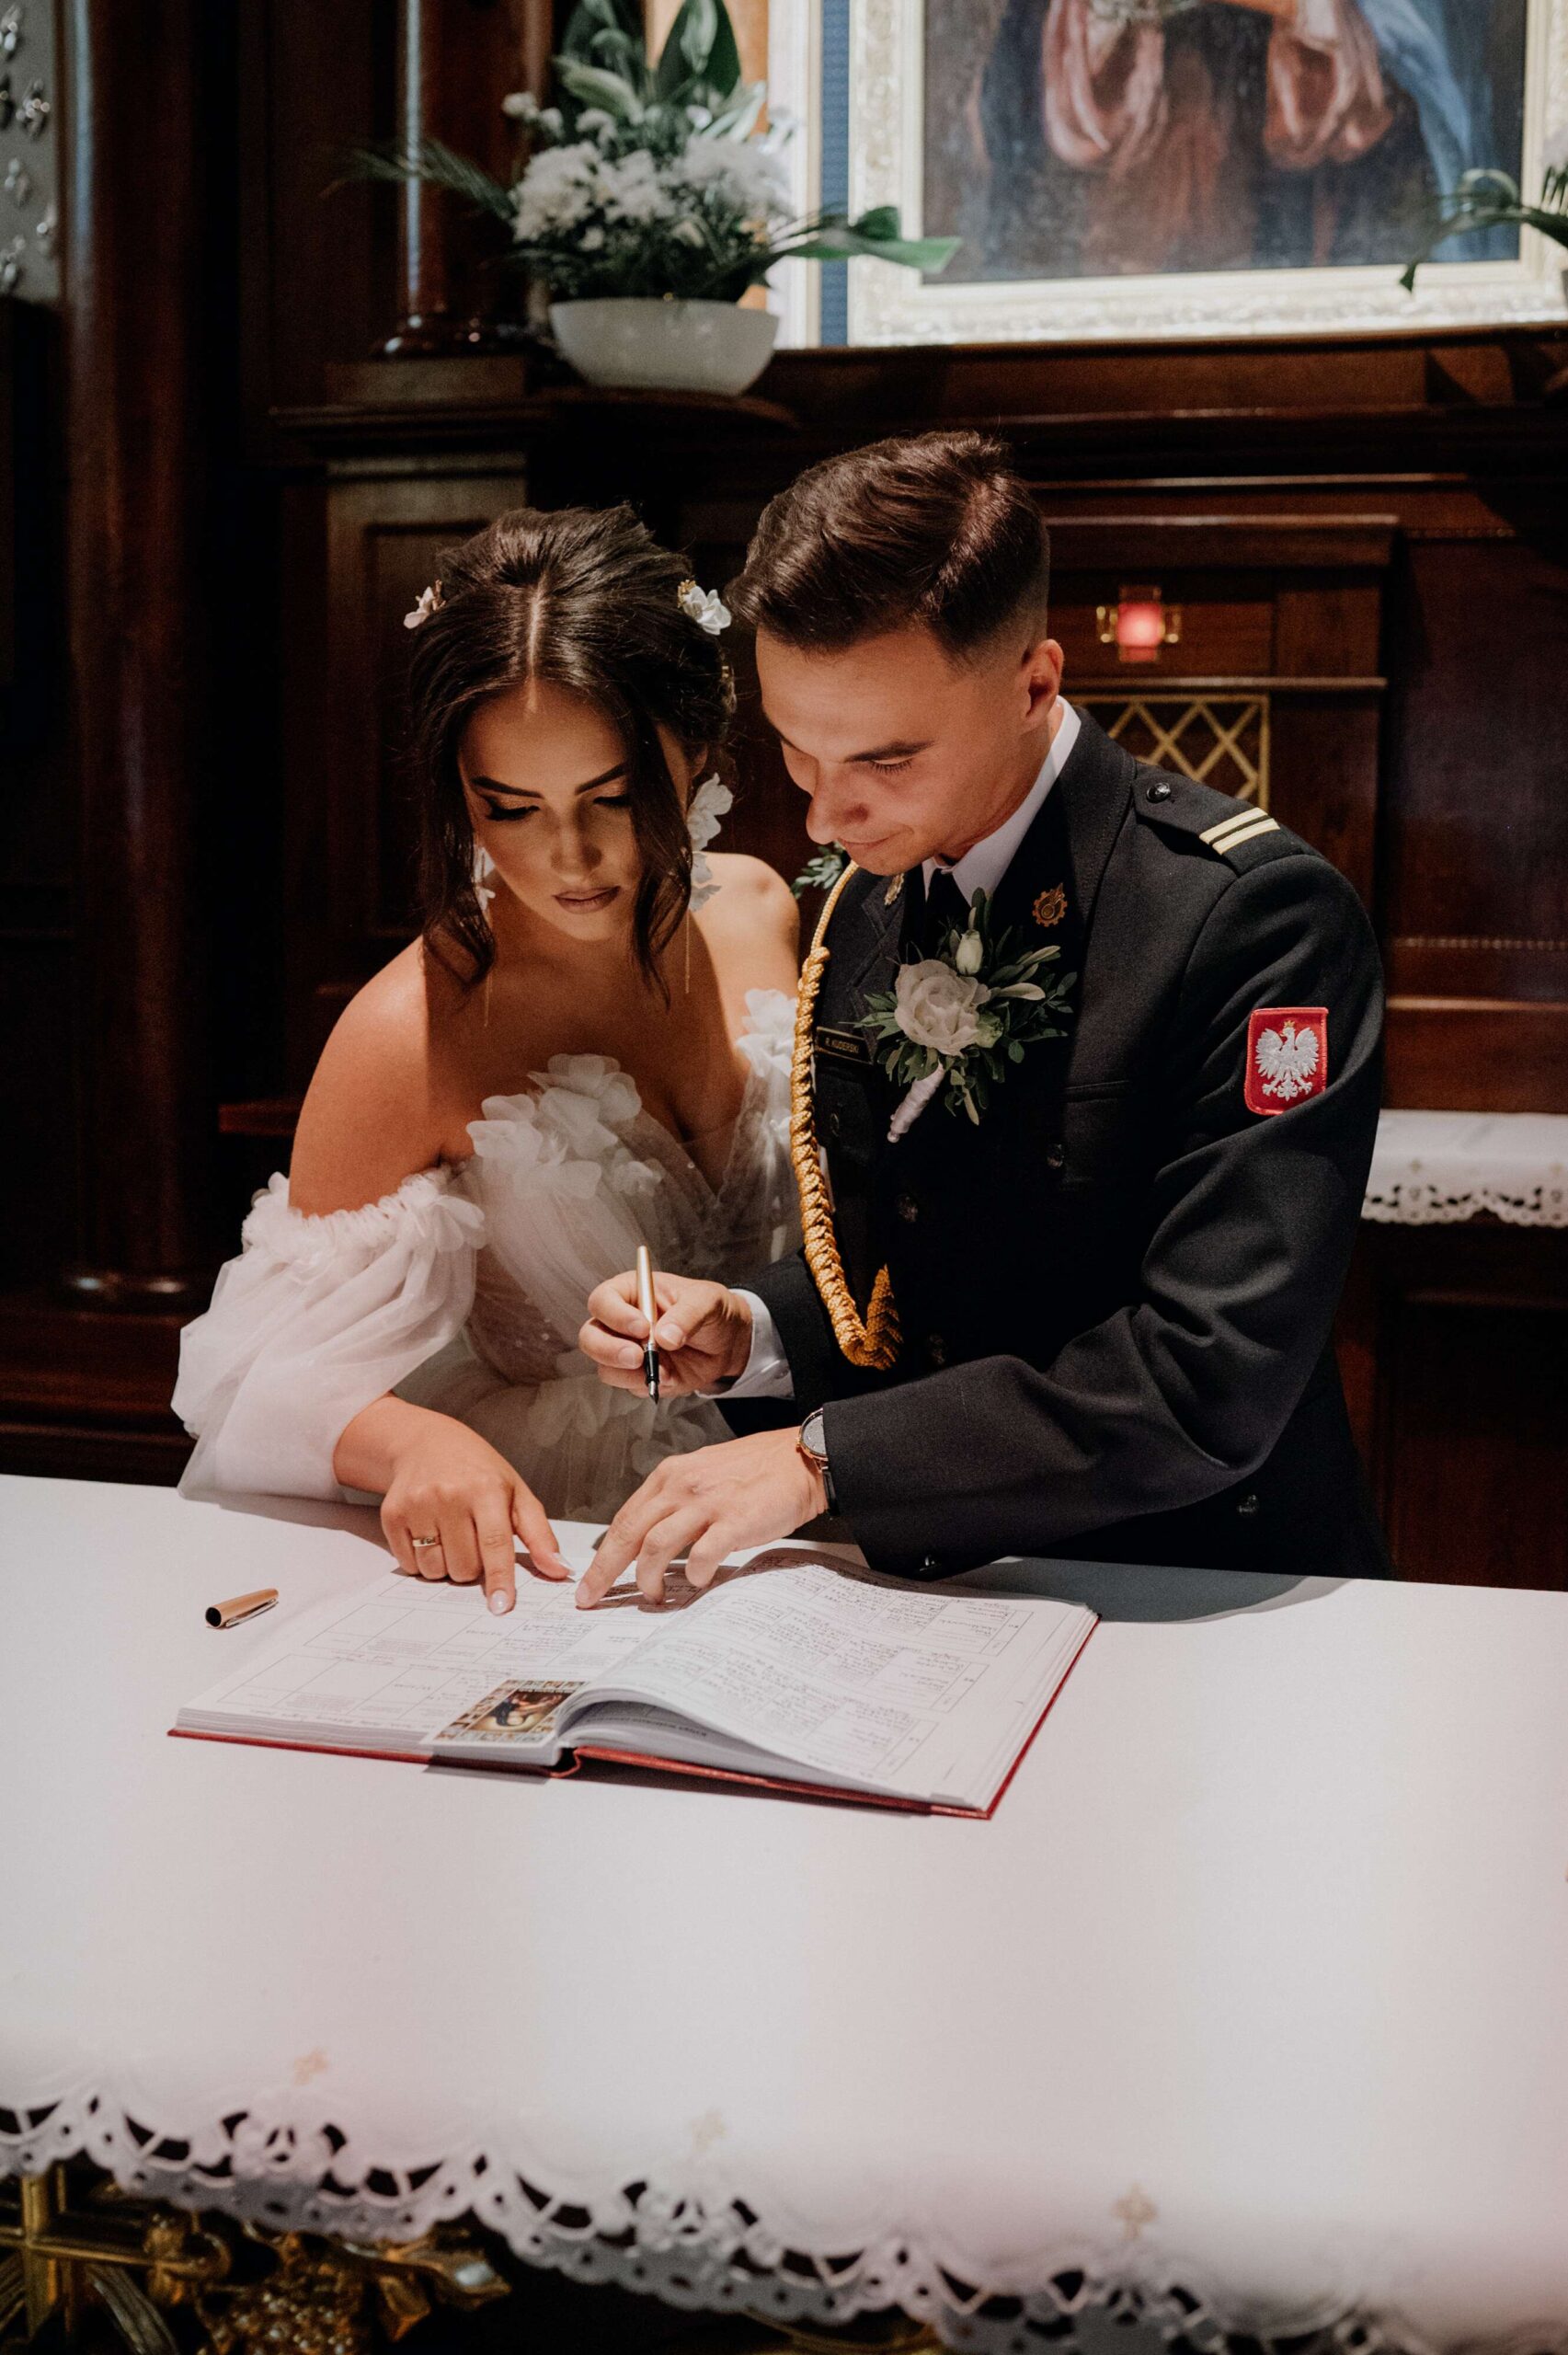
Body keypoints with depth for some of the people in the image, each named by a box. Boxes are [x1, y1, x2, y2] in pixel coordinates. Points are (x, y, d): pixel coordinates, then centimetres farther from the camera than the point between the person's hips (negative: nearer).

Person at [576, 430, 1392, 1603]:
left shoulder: (1256, 913, -15)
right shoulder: (868, 901, 8)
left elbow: (1211, 1385, -20)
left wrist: (823, 1458, -17)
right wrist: (747, 1329, 0)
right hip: (941, 1587, 5)